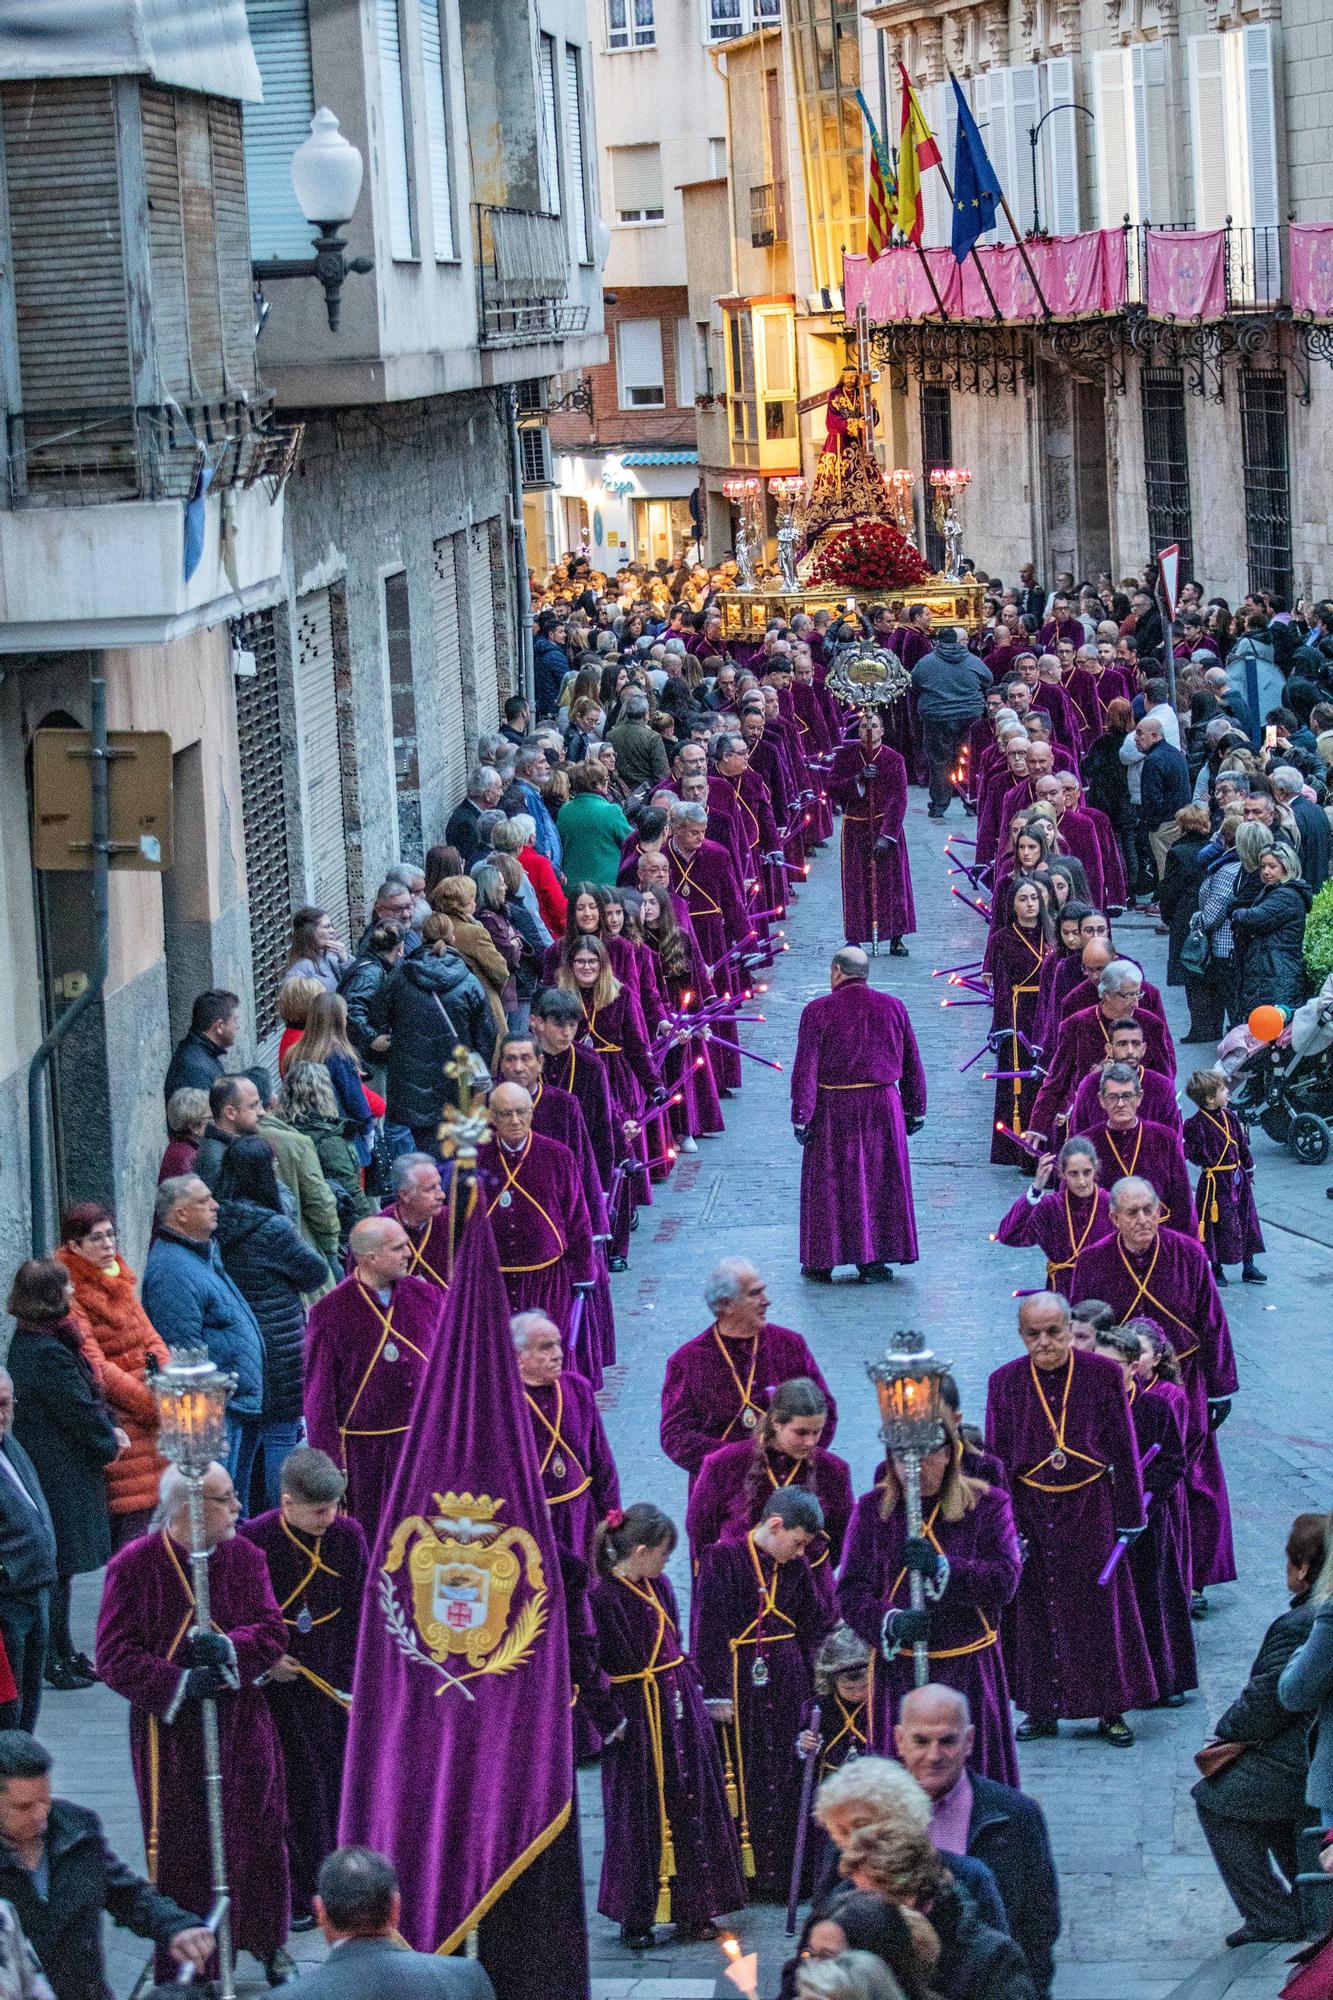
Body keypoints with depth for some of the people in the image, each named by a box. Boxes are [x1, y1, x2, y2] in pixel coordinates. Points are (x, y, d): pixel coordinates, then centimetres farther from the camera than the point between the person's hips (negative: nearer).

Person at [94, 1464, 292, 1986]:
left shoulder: (245, 1557, 1)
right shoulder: (134, 1565, -10)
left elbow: (272, 1630, -2)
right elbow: (113, 1655, -10)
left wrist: (229, 1648, -23)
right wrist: (177, 1684, -21)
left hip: (242, 1724, 3)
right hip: (169, 1730, -3)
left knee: (257, 1836, 9)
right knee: (177, 1842, 1)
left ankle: (268, 1944, 29)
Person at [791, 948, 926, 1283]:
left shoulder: (817, 1012, -9)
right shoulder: (893, 1008, 1)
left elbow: (805, 1070, -12)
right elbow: (912, 1065, 7)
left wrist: (801, 1118, -8)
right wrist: (915, 1110, 15)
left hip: (832, 1110, -2)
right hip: (883, 1108, 2)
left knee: (828, 1184, 8)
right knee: (880, 1181, 12)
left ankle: (821, 1262, 13)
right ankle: (875, 1262, 14)